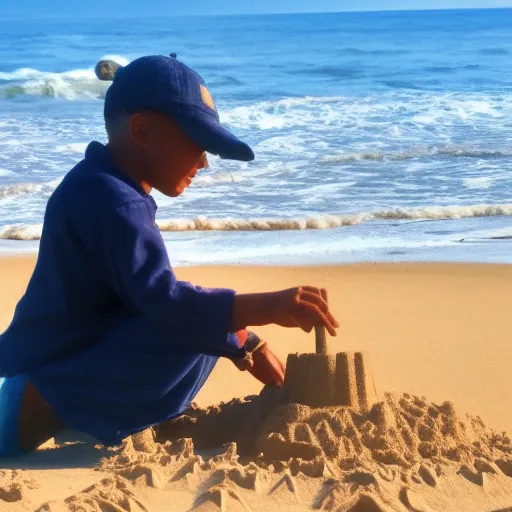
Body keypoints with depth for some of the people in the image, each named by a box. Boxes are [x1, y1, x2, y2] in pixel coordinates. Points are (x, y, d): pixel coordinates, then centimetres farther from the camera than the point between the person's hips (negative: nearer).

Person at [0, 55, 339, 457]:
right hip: (44, 383, -11)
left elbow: (153, 296, 19)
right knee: (195, 327, -28)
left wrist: (246, 346, 15)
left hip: (58, 358, 11)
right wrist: (266, 307, -40)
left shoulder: (100, 188, 13)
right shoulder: (113, 203, -21)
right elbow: (166, 305, -34)